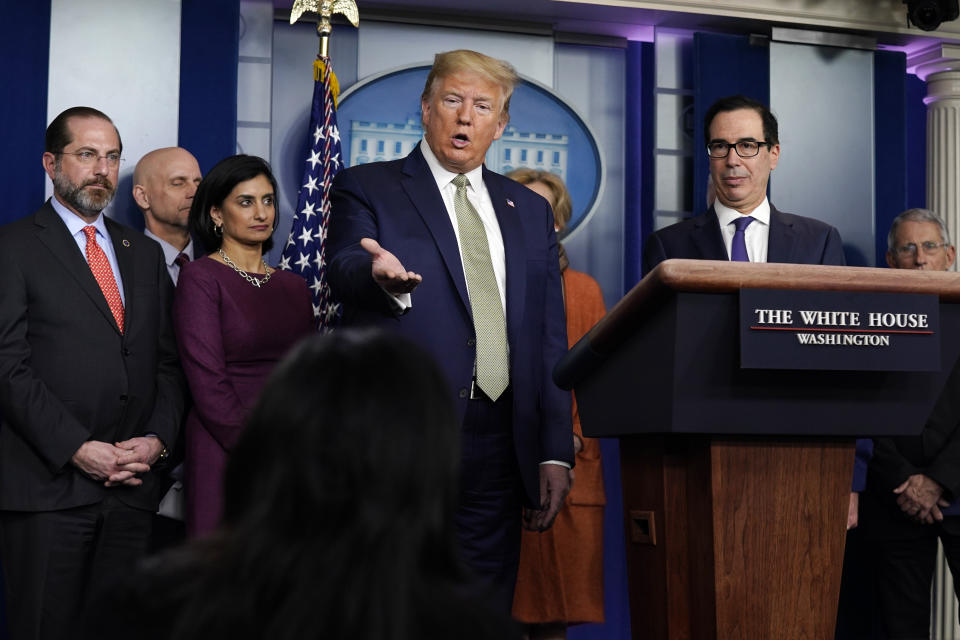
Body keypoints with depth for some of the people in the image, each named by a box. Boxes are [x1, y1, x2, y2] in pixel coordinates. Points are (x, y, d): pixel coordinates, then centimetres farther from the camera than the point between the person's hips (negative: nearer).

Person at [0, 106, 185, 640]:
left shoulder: (145, 254, 17)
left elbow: (169, 362, 15)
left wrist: (158, 439, -2)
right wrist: (76, 449, -15)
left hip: (133, 488, 5)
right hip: (47, 486, -5)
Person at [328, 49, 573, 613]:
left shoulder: (531, 211, 18)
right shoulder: (366, 189, 6)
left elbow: (550, 339, 15)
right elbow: (344, 271, -15)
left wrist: (555, 453, 7)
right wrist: (380, 275, -39)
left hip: (497, 453, 4)